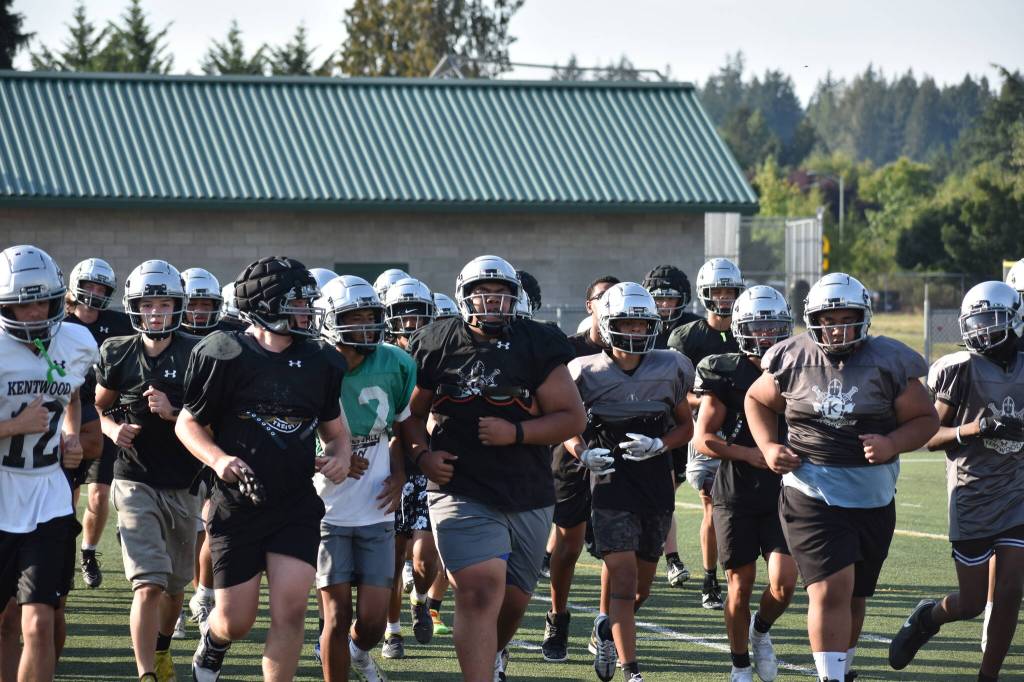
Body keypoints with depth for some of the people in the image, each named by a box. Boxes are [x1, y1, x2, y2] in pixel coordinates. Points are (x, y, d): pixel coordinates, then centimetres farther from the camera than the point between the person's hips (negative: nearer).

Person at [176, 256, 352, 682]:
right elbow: (188, 423, 0)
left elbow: (334, 430, 16)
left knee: (290, 610, -11)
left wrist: (340, 455, -6)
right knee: (236, 622, 4)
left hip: (297, 508, 3)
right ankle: (212, 639, 40)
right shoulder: (227, 356, -9)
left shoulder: (319, 363, 4)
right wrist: (218, 459, -18)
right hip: (237, 505, -3)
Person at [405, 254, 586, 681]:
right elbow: (412, 413, 14)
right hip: (463, 495, -2)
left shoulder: (537, 347, 1)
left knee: (513, 599, 15)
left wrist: (515, 433, -16)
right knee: (480, 594, -17)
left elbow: (573, 418, -2)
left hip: (528, 498, 2)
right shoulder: (438, 346, 3)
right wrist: (422, 455, -5)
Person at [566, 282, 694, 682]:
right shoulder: (588, 374, -4)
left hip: (656, 482, 3)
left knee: (641, 586, 13)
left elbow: (686, 425, 11)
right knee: (623, 579, -15)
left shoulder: (669, 370, 1)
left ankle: (606, 631, 42)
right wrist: (582, 452, -11)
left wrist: (658, 445, -9)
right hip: (611, 481, -3)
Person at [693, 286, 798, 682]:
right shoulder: (726, 374, -3)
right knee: (741, 585, 3)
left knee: (783, 584, -9)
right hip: (736, 496, -2)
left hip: (783, 497, 2)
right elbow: (702, 439, -5)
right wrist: (749, 454, -15)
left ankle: (761, 631, 23)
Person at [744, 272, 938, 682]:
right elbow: (757, 400, 17)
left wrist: (892, 444, -17)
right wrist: (768, 446, 0)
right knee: (832, 588, -15)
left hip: (872, 498, 2)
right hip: (811, 493, -2)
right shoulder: (793, 359, 0)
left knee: (854, 595, 15)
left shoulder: (887, 362, -3)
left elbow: (925, 418, 2)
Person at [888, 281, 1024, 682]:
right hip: (973, 495, -3)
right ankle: (927, 618, 33)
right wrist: (973, 430, -22)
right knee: (973, 602, 2)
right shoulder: (961, 370, -8)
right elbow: (931, 437, -6)